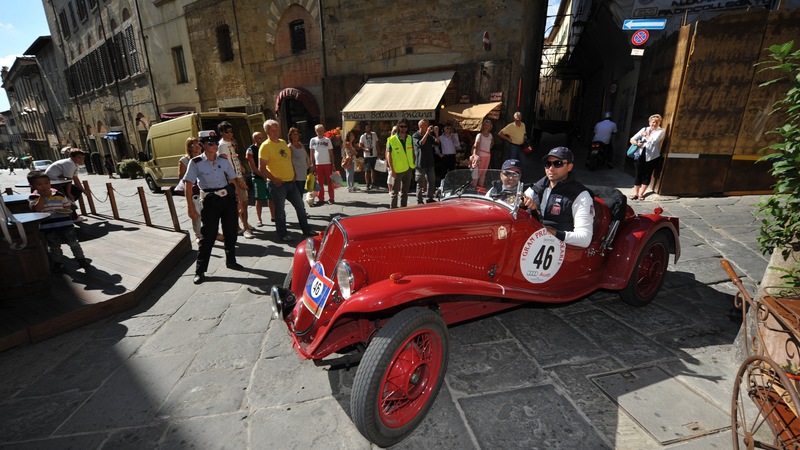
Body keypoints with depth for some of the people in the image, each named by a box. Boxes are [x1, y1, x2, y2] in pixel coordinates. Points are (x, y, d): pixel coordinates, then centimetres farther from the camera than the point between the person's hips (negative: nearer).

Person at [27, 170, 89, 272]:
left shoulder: (59, 195, 2)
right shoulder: (33, 197, -1)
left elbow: (68, 205, 12)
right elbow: (36, 209, -17)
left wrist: (66, 211, -11)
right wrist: (42, 196, -14)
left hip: (65, 223, 0)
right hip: (48, 227, 0)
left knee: (73, 242, 6)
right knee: (54, 247, 12)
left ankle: (81, 259, 17)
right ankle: (58, 263, 24)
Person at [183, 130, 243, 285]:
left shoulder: (223, 160, 4)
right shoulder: (196, 162, -7)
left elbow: (233, 180, 12)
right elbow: (188, 185, -9)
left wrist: (236, 198, 8)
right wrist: (191, 207, -14)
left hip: (228, 199, 4)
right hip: (210, 202, -4)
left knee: (231, 232, 12)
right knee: (208, 236, -1)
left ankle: (231, 261, 31)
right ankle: (200, 271, 11)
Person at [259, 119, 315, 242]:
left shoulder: (283, 142, 13)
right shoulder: (265, 146, -9)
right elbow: (262, 168, -13)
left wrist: (294, 173, 12)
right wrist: (274, 180, -19)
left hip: (291, 182, 7)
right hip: (277, 184, -7)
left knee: (300, 207, 13)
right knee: (280, 210, 4)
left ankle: (306, 229, 26)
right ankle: (283, 234, 18)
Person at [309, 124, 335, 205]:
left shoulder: (327, 140, 2)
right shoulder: (313, 140, 5)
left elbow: (331, 153, 3)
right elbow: (312, 153, 8)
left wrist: (333, 164, -3)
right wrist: (312, 164, 2)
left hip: (327, 164, -1)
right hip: (318, 164, 2)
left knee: (330, 182, 1)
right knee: (320, 182, 6)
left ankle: (331, 198, 7)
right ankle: (321, 199, 12)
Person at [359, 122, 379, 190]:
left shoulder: (374, 134, 5)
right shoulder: (363, 136, -3)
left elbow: (377, 144, 10)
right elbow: (360, 146, -3)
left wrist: (378, 153, 7)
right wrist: (365, 149, -20)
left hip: (374, 155, 3)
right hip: (367, 156, -3)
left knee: (373, 170, 11)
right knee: (367, 171, -1)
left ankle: (373, 184, 20)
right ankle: (368, 185, 4)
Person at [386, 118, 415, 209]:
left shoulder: (410, 138, 8)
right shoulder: (392, 139, -7)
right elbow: (389, 155, -9)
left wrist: (413, 165, 8)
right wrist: (392, 170, -14)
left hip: (408, 169, 5)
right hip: (397, 170, -5)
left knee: (405, 192, 15)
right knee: (395, 192, -1)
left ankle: (404, 208, 25)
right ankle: (393, 208, 5)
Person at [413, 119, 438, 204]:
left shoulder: (429, 135, 14)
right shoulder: (415, 136, -6)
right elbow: (420, 143, -22)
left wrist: (436, 133, -8)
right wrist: (427, 133, -23)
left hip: (430, 163, 7)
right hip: (420, 163, -7)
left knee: (432, 181, 10)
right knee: (420, 183, -1)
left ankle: (430, 198, 22)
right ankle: (419, 201, 7)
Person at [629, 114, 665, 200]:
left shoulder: (661, 131, 0)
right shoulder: (644, 129, 9)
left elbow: (653, 141, -17)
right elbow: (632, 139, 3)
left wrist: (645, 135, -2)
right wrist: (637, 143, -18)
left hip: (652, 157, -2)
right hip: (640, 155, 2)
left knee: (647, 175, 4)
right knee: (637, 174, 2)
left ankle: (641, 193, 11)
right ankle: (635, 193, 8)